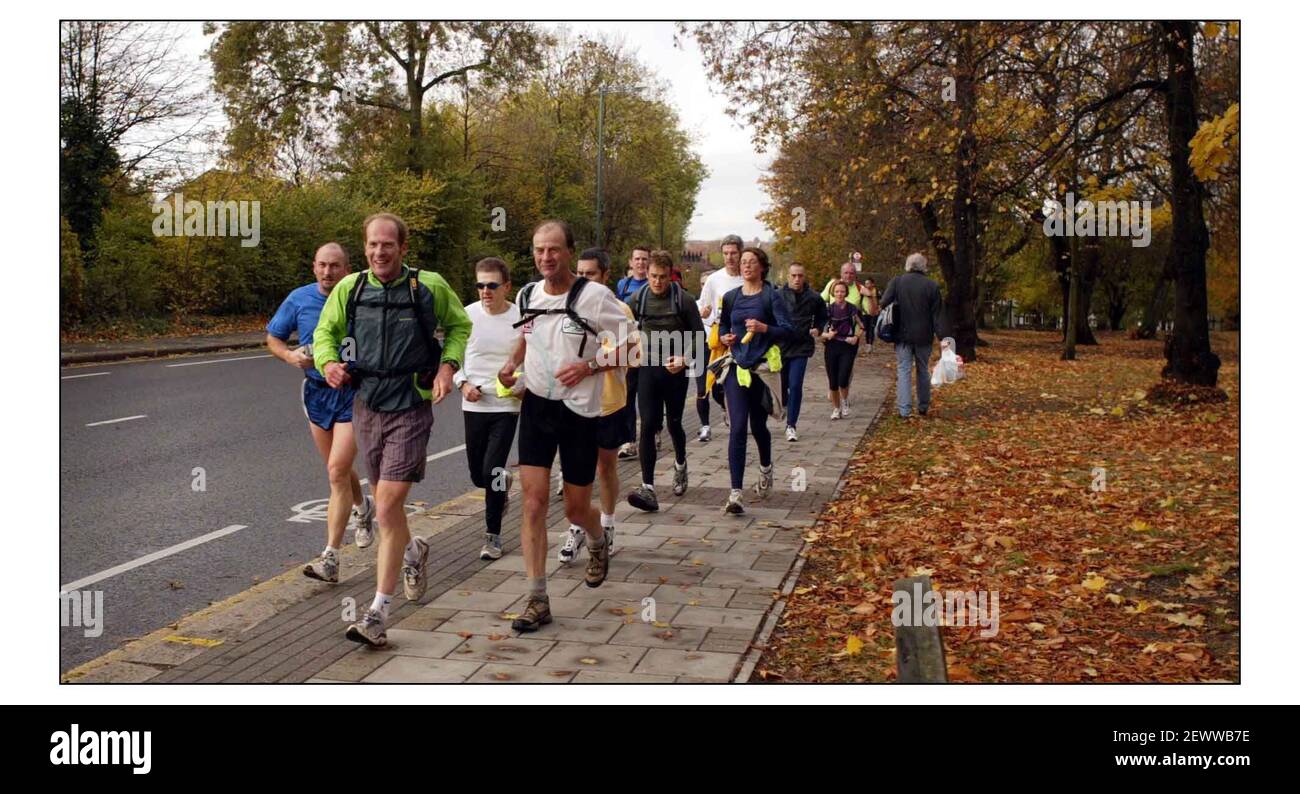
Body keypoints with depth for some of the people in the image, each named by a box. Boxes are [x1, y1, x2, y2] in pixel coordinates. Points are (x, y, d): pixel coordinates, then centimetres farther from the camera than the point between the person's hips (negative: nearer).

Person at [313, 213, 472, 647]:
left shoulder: (430, 286, -4)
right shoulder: (349, 288, 3)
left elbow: (460, 326, 12)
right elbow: (325, 332, 16)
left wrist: (448, 365, -5)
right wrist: (328, 361, -6)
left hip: (411, 407, -4)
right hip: (366, 404, 4)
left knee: (389, 505, -12)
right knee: (385, 501, 17)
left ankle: (378, 612, -8)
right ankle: (413, 550, 50)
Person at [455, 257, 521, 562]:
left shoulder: (521, 318, -6)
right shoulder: (467, 315, -2)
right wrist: (462, 383, -9)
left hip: (507, 404, -2)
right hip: (474, 405, 3)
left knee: (492, 471, -9)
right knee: (478, 475, 10)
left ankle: (492, 535, 8)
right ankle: (503, 484, 47)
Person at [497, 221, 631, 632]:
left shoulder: (595, 297, -12)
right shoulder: (527, 296, 4)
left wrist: (588, 366, -21)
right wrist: (512, 361, 6)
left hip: (580, 410, -3)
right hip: (536, 405, 3)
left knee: (576, 508, 9)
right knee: (534, 502, -6)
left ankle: (598, 544, 46)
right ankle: (537, 600, 2)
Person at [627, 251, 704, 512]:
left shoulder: (684, 300, -6)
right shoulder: (638, 298, 1)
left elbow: (699, 335, -3)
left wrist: (684, 358, -16)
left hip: (675, 370, -1)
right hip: (648, 368, 1)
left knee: (674, 424, 13)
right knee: (648, 425, -9)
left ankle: (680, 464, 44)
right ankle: (648, 488, -11)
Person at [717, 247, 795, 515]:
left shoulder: (771, 296, -2)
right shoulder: (730, 297, 8)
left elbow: (788, 329, -7)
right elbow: (722, 325, 22)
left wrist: (764, 328, -22)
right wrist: (724, 337, 1)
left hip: (762, 367, -2)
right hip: (736, 367, 2)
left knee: (758, 425, 13)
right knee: (738, 428, -10)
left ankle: (765, 469, 45)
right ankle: (736, 493, -13)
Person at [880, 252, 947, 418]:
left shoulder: (896, 282, -4)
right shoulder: (932, 286, -4)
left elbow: (883, 303, -6)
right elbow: (938, 315, -4)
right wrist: (943, 337, -3)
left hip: (903, 335, -1)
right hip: (924, 336, 1)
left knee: (904, 370, 2)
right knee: (923, 370, 15)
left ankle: (904, 409, -6)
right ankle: (923, 407, 25)